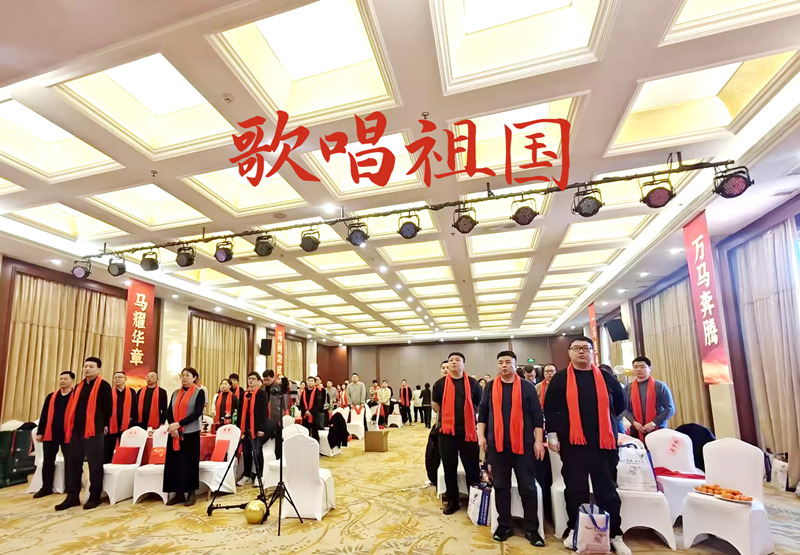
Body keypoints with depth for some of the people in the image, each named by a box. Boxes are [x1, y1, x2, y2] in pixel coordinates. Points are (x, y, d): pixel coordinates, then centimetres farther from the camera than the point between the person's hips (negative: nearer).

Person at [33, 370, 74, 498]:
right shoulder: (51, 396, 10)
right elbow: (44, 415, 12)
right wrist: (40, 432, 6)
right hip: (50, 433, 4)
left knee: (69, 462, 5)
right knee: (48, 461, 9)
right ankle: (46, 488, 22)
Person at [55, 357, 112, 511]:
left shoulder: (103, 386, -6)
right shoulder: (79, 386, 14)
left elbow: (107, 407, -4)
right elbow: (73, 407, 18)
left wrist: (104, 425, 1)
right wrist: (69, 426, 11)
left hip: (94, 430, -7)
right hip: (76, 429, 7)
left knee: (94, 463, 0)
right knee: (72, 462, 8)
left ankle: (95, 497, 9)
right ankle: (72, 496, 19)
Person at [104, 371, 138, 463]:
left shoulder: (131, 392, 7)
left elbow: (135, 410, 4)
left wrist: (134, 425, -4)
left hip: (126, 427, 0)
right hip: (110, 427, 0)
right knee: (107, 453, 7)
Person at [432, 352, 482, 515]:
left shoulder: (472, 383, 1)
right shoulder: (440, 383, 0)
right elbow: (435, 405, 13)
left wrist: (470, 418, 8)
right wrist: (446, 418, 9)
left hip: (468, 431, 0)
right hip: (447, 431, 0)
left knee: (472, 468, 7)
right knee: (449, 468, 11)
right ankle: (452, 501, 25)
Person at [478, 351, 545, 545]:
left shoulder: (527, 387, 0)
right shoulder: (490, 387, 5)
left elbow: (537, 415, 0)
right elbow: (482, 413, 8)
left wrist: (538, 440, -4)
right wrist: (481, 435, 2)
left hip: (523, 445, -1)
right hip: (497, 445, 2)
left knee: (528, 487, 5)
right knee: (500, 487, 9)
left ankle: (532, 529, 18)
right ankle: (504, 525, 23)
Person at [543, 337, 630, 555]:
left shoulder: (605, 378, 5)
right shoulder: (560, 379, 0)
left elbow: (620, 403, 18)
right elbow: (550, 408, -1)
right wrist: (552, 434, -6)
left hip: (604, 442, 1)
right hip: (572, 443, -1)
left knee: (607, 489, 10)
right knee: (575, 490, 10)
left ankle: (615, 535, 22)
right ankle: (575, 531, 23)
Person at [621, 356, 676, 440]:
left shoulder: (660, 386, 0)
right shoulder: (628, 389, 6)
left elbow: (670, 409, -3)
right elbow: (625, 409, 6)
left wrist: (654, 423, -12)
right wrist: (634, 422, -12)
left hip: (657, 430, -2)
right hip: (636, 431, 2)